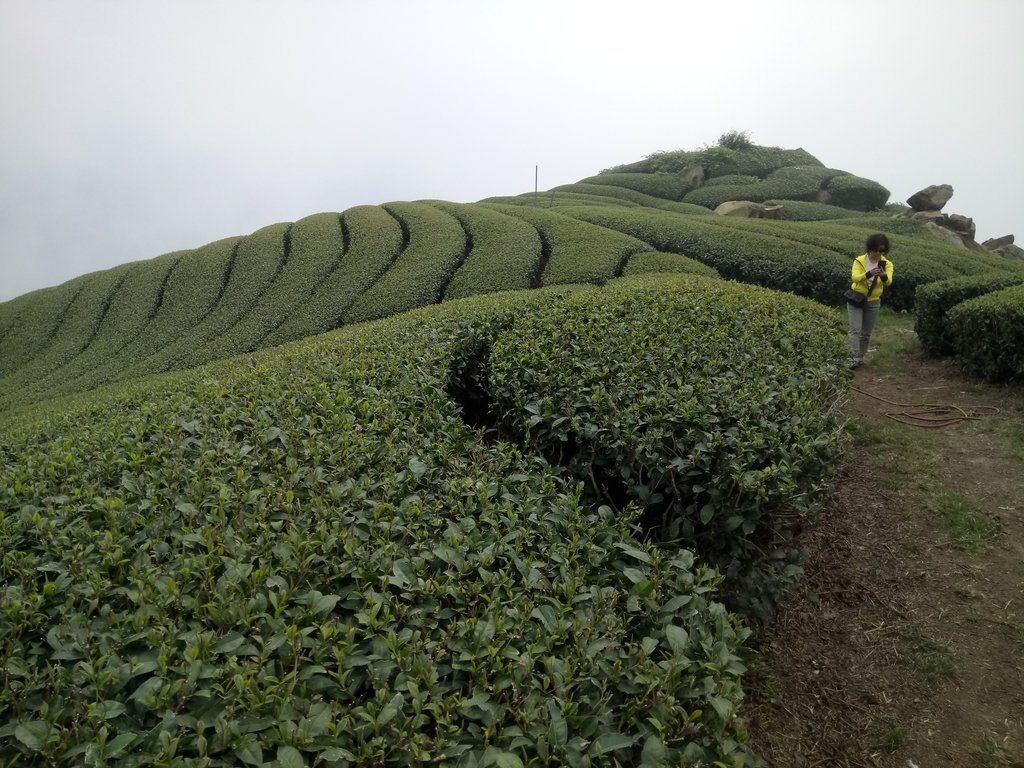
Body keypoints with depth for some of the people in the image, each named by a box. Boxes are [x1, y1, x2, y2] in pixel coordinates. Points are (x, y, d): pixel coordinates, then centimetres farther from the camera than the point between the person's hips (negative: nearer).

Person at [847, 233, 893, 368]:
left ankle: (860, 358, 21)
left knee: (866, 333, 10)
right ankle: (854, 358, -13)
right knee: (855, 330, -11)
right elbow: (854, 277, -27)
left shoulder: (887, 264, -6)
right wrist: (869, 274, -45)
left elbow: (888, 282, -23)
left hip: (873, 302, 3)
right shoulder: (859, 260, -10)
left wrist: (884, 276, -46)